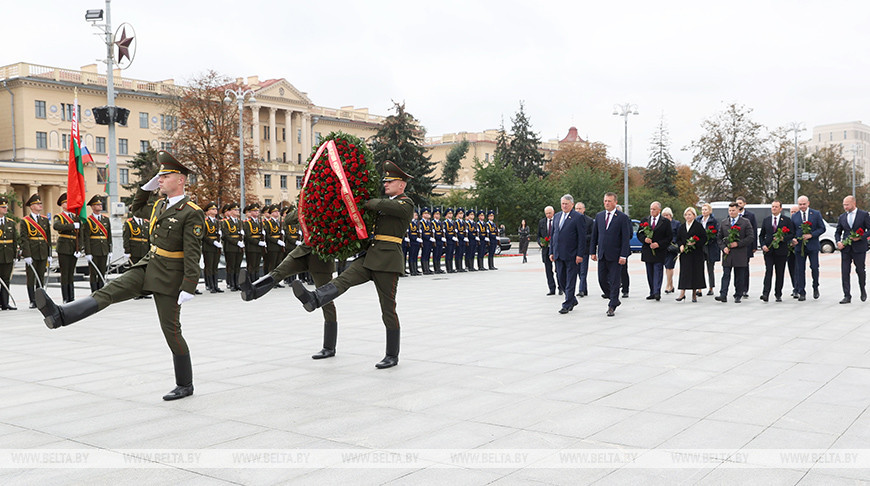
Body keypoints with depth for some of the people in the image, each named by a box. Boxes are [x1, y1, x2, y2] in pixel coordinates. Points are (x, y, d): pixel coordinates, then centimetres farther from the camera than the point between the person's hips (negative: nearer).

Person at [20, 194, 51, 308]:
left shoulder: (45, 220, 11)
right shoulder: (25, 221, -2)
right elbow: (23, 239, -7)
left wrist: (49, 255, 8)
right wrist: (27, 255, -14)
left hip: (43, 254, 4)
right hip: (31, 254, -4)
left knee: (41, 278, 6)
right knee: (31, 278, 0)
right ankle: (32, 302, 5)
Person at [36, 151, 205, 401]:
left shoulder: (192, 213, -17)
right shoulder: (160, 203, 8)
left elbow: (193, 253, -21)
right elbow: (137, 209, 29)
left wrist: (188, 287, -25)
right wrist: (148, 186, 13)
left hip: (169, 277, -7)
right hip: (147, 267, 7)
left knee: (171, 330, 1)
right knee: (107, 292, -9)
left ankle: (185, 385, 13)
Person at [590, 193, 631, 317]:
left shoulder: (623, 217, -5)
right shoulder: (599, 216, 10)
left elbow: (626, 238, -8)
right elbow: (594, 235, 14)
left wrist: (623, 255, -14)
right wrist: (593, 251, 7)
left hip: (615, 255, -5)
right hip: (602, 255, 5)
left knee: (614, 282, -1)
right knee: (602, 280, 7)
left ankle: (612, 307, 7)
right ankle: (614, 300, 27)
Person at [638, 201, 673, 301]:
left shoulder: (665, 222, -1)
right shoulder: (644, 220, 10)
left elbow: (670, 237, -3)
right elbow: (639, 234, 11)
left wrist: (659, 244, -13)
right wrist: (644, 239, -10)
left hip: (659, 251, -4)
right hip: (647, 251, 4)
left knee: (658, 272, -10)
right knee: (650, 273, 8)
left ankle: (657, 292, -14)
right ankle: (652, 293, 14)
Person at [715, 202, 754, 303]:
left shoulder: (745, 222, 2)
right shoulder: (723, 223, 11)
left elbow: (751, 237, -4)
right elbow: (719, 237, 13)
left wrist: (738, 243, -13)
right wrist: (723, 247, -4)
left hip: (740, 254, -2)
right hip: (727, 253, 2)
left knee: (739, 277, 5)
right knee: (726, 275, -4)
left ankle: (738, 296, 13)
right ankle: (723, 295, -10)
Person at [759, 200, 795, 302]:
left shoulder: (787, 220, 4)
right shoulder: (766, 220, 12)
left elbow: (792, 234, 2)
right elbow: (761, 235, 14)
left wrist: (783, 238, -15)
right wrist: (763, 245, -2)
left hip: (781, 251, -1)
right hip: (768, 250, 1)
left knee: (780, 273, 4)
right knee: (768, 271, -11)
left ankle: (778, 295, 13)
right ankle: (765, 294, -19)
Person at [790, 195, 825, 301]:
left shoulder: (816, 214, 4)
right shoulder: (794, 217, 9)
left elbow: (822, 228, 1)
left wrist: (811, 235, -13)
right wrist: (793, 239, -9)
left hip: (812, 246, -2)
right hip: (799, 246, 2)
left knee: (814, 267, -5)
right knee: (800, 270, 1)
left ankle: (815, 288, 21)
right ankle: (801, 293, 6)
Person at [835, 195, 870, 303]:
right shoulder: (842, 217, 11)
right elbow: (838, 232, 16)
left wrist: (860, 237, -16)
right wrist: (838, 242, -3)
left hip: (859, 248, -3)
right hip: (845, 248, 3)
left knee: (860, 270, 6)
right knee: (845, 272, -4)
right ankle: (847, 296, -1)